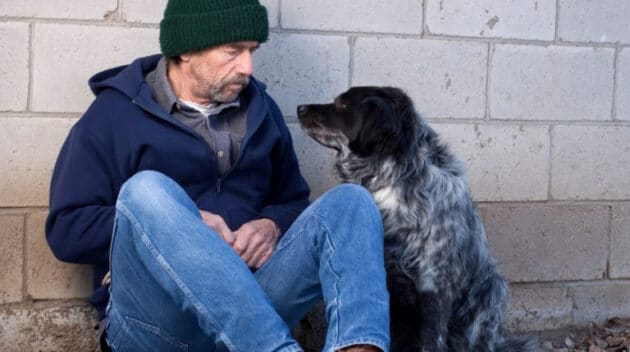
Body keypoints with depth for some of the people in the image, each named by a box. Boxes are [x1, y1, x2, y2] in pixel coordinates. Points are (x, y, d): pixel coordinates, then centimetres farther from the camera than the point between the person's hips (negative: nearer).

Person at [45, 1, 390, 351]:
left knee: (349, 200, -14)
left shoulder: (259, 109, 16)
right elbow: (65, 230, -3)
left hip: (249, 304, 4)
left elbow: (293, 202, 23)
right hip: (155, 316, -4)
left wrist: (272, 226, -3)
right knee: (146, 191, -31)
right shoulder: (116, 112, 2)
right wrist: (179, 226, -14)